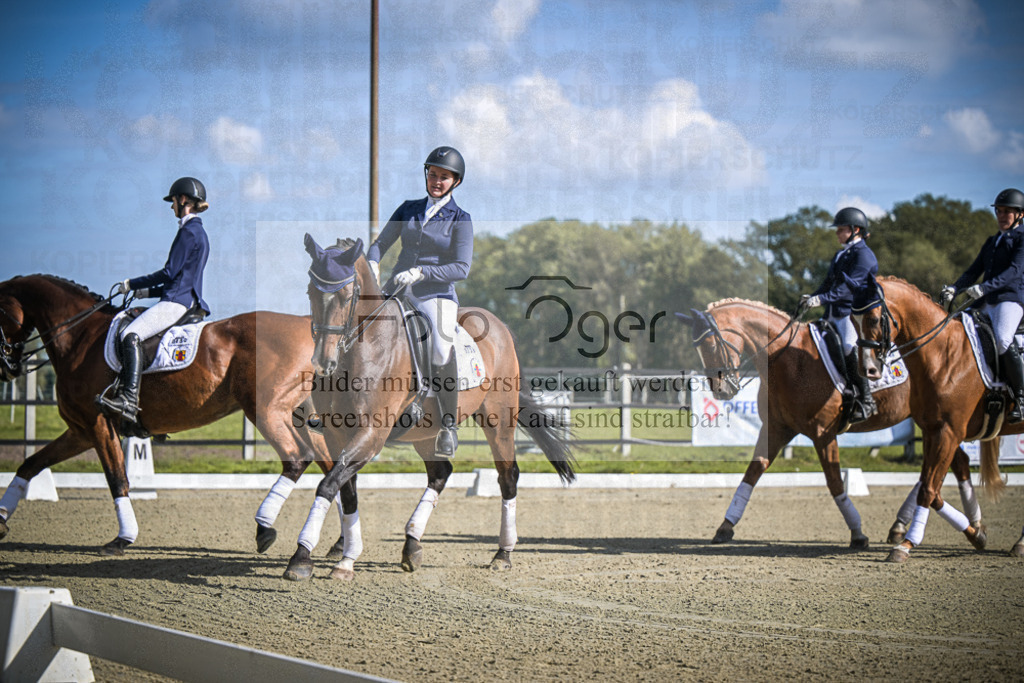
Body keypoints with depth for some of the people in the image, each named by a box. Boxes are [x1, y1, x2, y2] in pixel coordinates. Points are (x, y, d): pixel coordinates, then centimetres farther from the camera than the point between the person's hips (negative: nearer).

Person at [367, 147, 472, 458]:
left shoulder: (460, 220, 0)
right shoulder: (409, 209, 13)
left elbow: (462, 268, -9)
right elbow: (381, 243, 14)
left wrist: (419, 273, -20)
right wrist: (372, 267, -8)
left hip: (438, 296, -5)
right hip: (397, 292, 5)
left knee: (441, 350, -31)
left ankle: (449, 425, -18)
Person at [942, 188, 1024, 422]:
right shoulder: (991, 242, 24)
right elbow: (974, 271, 18)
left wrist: (985, 287, -28)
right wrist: (954, 289, -2)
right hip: (986, 302, 8)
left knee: (1002, 339, -33)